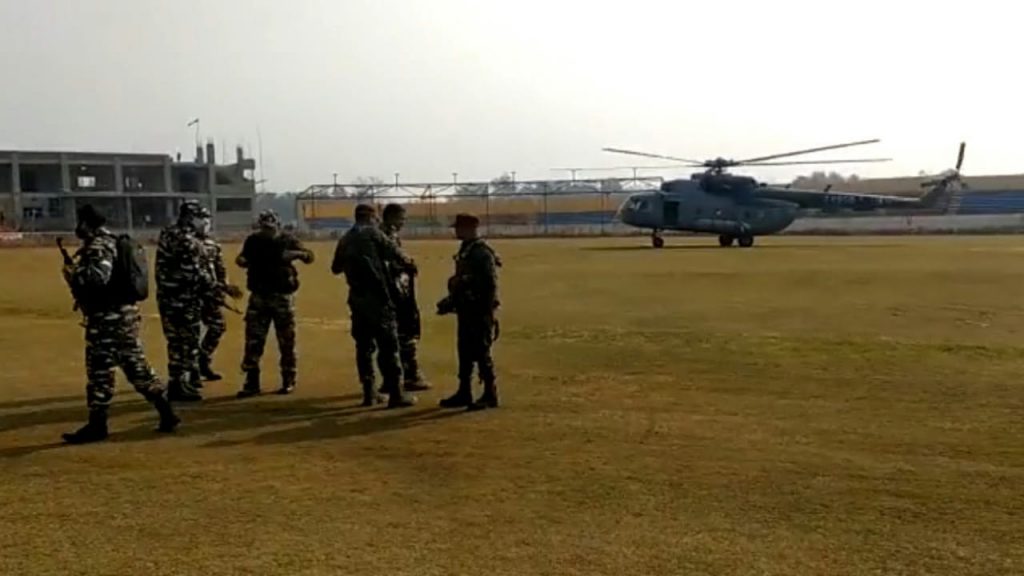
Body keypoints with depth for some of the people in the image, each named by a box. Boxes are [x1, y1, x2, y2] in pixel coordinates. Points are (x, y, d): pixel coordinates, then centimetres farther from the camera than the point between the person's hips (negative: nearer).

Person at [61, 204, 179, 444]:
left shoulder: (98, 246, -12)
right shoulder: (112, 242, 19)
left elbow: (97, 276, -27)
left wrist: (73, 274, -11)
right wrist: (78, 274, 14)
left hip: (107, 317, -10)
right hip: (124, 313, 10)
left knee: (99, 370, -2)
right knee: (136, 366, 11)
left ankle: (97, 424, 4)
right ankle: (166, 413, 11)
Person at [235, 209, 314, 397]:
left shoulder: (287, 240, -5)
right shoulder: (253, 240, 3)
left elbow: (309, 256, -12)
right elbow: (245, 260, 16)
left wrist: (298, 253, -33)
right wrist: (240, 261, -8)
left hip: (282, 296, -2)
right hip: (258, 296, 2)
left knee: (286, 341, 4)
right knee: (253, 340, 0)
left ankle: (288, 381, 16)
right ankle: (252, 382, 7)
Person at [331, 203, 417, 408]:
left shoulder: (344, 239, 14)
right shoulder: (372, 233, -4)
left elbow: (336, 268, 23)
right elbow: (396, 253, -7)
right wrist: (410, 263, 12)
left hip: (356, 298, 7)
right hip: (377, 297, -6)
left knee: (364, 345, 13)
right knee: (388, 345, -3)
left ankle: (369, 393, 16)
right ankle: (396, 394, -4)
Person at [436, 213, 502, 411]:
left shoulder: (483, 253, -16)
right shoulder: (464, 251, 14)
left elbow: (490, 285, -20)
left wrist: (488, 313, -22)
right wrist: (451, 300, 16)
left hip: (479, 312, -9)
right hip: (465, 311, 9)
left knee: (481, 353, -4)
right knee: (464, 353, 14)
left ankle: (490, 395, 5)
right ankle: (464, 393, 22)